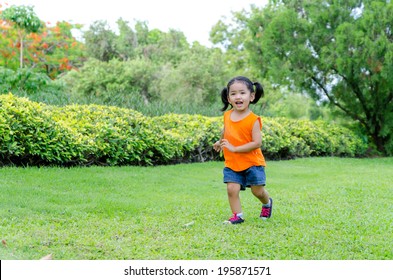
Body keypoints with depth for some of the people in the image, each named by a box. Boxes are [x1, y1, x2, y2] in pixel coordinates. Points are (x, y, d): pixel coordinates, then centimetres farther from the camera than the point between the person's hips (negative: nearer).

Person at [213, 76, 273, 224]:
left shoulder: (253, 120, -19)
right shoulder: (227, 115, -3)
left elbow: (257, 143, -24)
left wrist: (234, 148, -25)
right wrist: (220, 142, 35)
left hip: (252, 163, -4)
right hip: (232, 164, 4)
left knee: (257, 191, 6)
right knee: (232, 189, -11)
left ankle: (267, 203, 38)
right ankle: (237, 215, 3)